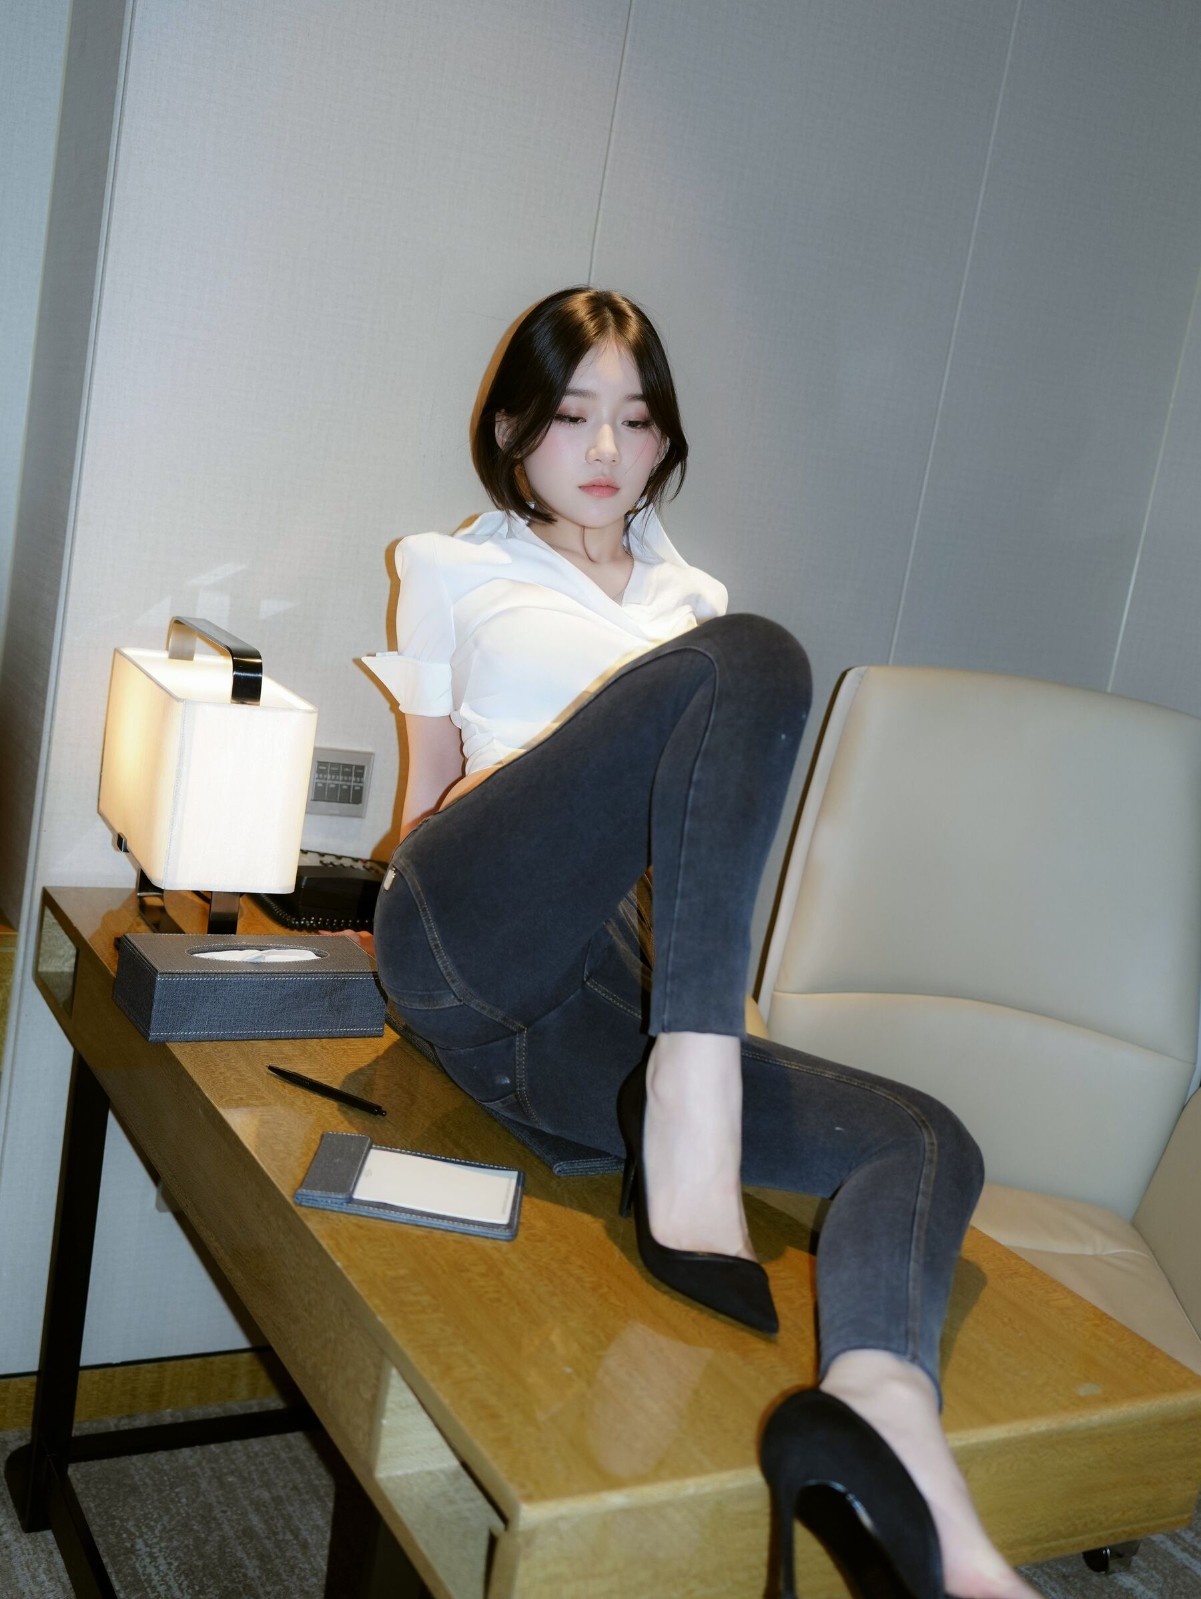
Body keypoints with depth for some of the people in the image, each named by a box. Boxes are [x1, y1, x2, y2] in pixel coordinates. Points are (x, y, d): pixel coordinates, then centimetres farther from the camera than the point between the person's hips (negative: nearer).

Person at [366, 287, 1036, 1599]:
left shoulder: (690, 595, 29)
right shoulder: (454, 569, 23)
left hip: (604, 1010, 4)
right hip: (466, 941, -4)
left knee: (926, 1140, -18)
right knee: (753, 659, -27)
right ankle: (689, 1149, -40)